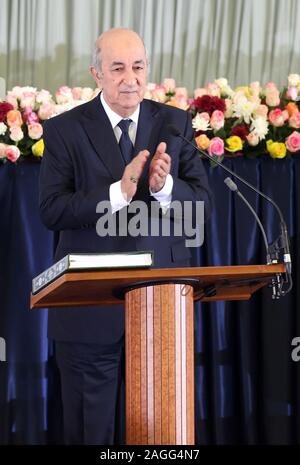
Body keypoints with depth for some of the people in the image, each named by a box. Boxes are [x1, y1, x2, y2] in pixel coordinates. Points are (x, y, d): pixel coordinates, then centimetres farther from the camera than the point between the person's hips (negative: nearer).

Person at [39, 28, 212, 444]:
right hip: (91, 302, -2)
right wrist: (118, 192, -24)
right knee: (89, 428, 8)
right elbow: (51, 211, -12)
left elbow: (202, 199, 2)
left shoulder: (175, 123, 5)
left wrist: (165, 187, -20)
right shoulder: (65, 130, -3)